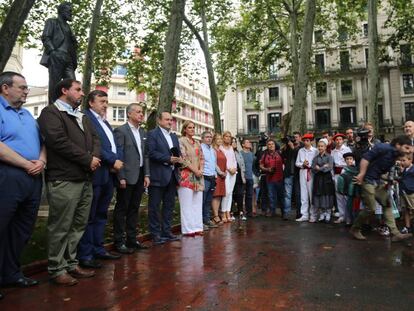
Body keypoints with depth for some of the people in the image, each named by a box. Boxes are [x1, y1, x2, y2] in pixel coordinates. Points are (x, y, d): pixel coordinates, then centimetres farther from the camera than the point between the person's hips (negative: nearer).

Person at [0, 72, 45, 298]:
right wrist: (27, 164, -14)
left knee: (22, 229, 14)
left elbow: (41, 142, 17)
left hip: (33, 178, 8)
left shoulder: (27, 114, 19)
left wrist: (41, 161, -2)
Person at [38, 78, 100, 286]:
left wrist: (96, 157, -6)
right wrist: (88, 159, -13)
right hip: (64, 180, -8)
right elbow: (59, 141, -16)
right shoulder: (51, 112, -3)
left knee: (78, 225, 13)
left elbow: (95, 139, 16)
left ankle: (70, 263, 25)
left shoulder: (82, 117, 23)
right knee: (60, 227, 0)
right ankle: (56, 269, 13)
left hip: (85, 179, 8)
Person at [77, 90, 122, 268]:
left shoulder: (105, 123, 20)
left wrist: (116, 162, -1)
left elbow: (113, 146, 18)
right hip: (96, 175, -9)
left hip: (109, 175, 9)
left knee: (101, 215, 15)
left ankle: (98, 250, 25)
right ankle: (84, 255, 9)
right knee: (89, 216, 0)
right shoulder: (86, 118, -8)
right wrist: (113, 161, -14)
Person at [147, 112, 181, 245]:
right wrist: (168, 159, -18)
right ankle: (155, 234, 10)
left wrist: (179, 158, -2)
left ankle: (166, 232, 22)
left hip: (172, 175, 7)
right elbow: (151, 152, -14)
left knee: (169, 205, 12)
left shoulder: (174, 136, 19)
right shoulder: (152, 134, -4)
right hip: (158, 176, -7)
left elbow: (178, 152, 21)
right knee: (155, 206, 1)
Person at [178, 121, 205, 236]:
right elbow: (183, 158, -11)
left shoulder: (197, 143, 18)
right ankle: (188, 229, 3)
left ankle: (197, 227, 13)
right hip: (186, 176, -6)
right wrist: (195, 170, -13)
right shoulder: (181, 141, -3)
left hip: (198, 176, 7)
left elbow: (201, 158, 15)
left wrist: (200, 170, -3)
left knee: (197, 203, 6)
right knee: (187, 204, -3)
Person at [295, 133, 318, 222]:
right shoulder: (300, 151, 10)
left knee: (312, 194, -1)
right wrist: (303, 164, -8)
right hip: (303, 173, 3)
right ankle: (304, 215, 11)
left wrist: (309, 165, -14)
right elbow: (297, 163, 10)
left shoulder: (315, 151, -1)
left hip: (312, 173, -3)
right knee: (303, 194, 5)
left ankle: (313, 215, 9)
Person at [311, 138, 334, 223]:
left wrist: (319, 168, -8)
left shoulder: (329, 157, 1)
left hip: (327, 178, -3)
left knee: (327, 195, -3)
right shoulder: (315, 158, 10)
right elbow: (313, 169, 1)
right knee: (319, 195, 1)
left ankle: (328, 215, 7)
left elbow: (330, 168, -11)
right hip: (318, 179, 3)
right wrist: (324, 167, -9)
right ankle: (321, 215, 10)